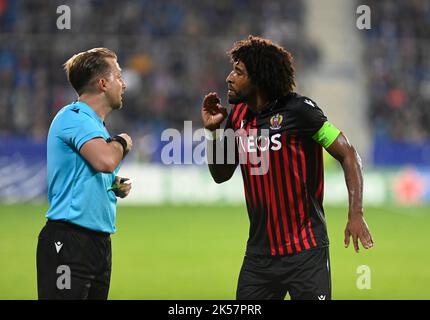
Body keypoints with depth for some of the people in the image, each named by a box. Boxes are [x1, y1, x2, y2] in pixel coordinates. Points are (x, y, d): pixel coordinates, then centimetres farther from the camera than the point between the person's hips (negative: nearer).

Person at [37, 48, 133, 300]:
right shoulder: (75, 117, -10)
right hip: (69, 240, -10)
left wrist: (116, 187, 13)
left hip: (99, 240, 10)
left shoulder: (94, 124, 19)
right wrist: (122, 143, -6)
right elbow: (105, 160, -27)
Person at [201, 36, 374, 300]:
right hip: (259, 254, 6)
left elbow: (348, 154, -9)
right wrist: (213, 130, 0)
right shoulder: (237, 116, 7)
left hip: (305, 251, -6)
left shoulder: (298, 110, -12)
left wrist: (356, 214, -19)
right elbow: (221, 175, 16)